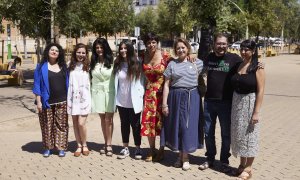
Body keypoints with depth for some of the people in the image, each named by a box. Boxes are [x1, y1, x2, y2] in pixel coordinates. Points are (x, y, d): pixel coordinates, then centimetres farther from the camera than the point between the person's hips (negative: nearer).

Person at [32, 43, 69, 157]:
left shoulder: (63, 66, 10)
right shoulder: (41, 67, 1)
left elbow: (67, 83, 13)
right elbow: (37, 85, 0)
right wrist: (38, 101, -7)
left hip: (62, 102, 2)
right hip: (47, 102, -2)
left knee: (61, 125, 3)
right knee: (47, 125, 5)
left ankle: (61, 147, 11)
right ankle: (48, 148, 16)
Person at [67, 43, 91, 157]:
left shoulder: (88, 66, -1)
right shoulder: (71, 67, 9)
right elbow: (69, 83, 11)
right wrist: (68, 98, 6)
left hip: (84, 98, -3)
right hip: (73, 98, 4)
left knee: (81, 123, -9)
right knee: (75, 123, 7)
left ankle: (84, 145, 11)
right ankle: (79, 146, 20)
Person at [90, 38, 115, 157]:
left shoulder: (112, 61, -5)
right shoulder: (93, 63, 8)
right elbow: (91, 79, 11)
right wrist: (90, 94, 7)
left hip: (110, 92, -3)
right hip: (97, 93, 4)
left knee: (108, 119, -4)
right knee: (103, 119, 9)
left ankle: (109, 144, 4)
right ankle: (106, 143, 18)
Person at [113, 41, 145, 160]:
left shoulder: (137, 65, -7)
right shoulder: (118, 65, 4)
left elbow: (142, 82, -5)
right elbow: (116, 83, 6)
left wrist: (140, 97, -11)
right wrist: (115, 100, 5)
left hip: (134, 101, -3)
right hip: (121, 101, 4)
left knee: (135, 125, 6)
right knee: (124, 124, 12)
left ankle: (138, 149, 18)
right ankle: (125, 148, 23)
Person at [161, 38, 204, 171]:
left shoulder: (196, 63, 6)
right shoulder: (172, 64, 6)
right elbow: (166, 85, 4)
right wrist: (164, 103, -2)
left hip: (192, 98, -1)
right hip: (176, 98, 1)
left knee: (188, 125, 0)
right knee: (177, 125, 5)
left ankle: (185, 157, 13)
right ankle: (180, 154, 21)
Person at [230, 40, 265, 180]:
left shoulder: (258, 68, -9)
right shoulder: (238, 65, 6)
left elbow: (260, 91, -13)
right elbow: (234, 85, 9)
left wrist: (256, 112, -17)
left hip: (250, 103, -6)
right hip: (236, 102, 6)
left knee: (249, 135, 3)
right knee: (238, 134, 12)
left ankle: (248, 169, 14)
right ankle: (242, 164, 27)